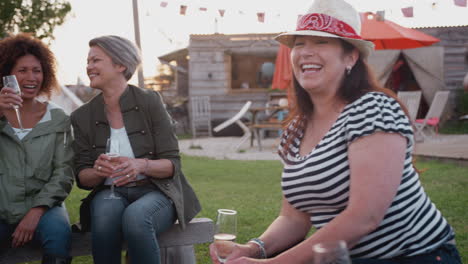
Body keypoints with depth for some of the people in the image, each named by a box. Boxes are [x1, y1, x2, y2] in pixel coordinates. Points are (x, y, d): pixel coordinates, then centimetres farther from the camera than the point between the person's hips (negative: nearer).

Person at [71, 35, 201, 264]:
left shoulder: (150, 102, -4)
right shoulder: (82, 116, 6)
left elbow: (172, 165, -5)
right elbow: (82, 178, 5)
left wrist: (142, 165, -26)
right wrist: (98, 170, -18)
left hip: (155, 191, -2)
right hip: (110, 193, 2)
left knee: (135, 217, -35)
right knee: (106, 214, -33)